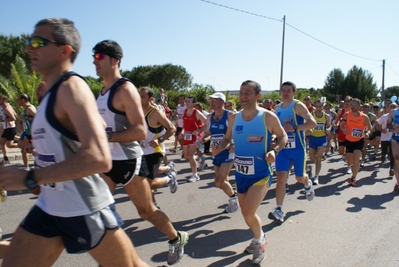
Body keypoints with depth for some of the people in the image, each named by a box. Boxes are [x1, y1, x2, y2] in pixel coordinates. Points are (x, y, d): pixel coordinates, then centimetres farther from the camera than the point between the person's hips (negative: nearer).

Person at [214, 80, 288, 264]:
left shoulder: (268, 117, -12)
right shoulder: (234, 118, 0)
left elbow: (283, 136, 0)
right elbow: (227, 138, 12)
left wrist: (274, 151, -18)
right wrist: (219, 148, -9)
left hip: (261, 174, -5)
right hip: (241, 174, 5)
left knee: (248, 214, -14)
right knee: (247, 214, 19)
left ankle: (259, 239, 20)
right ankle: (259, 238, 49)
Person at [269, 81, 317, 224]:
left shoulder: (298, 105, -12)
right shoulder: (278, 108, 7)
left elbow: (312, 123, -22)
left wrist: (294, 128, -30)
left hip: (298, 148, -4)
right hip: (283, 148, 4)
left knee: (299, 177, 14)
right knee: (280, 178, -8)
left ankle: (308, 184, 52)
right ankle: (279, 211, -4)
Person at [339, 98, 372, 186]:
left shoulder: (364, 117, -11)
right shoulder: (346, 115, -9)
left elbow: (369, 127, 2)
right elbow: (341, 124, -1)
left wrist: (367, 133, -19)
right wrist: (343, 130, -23)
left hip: (359, 141, -2)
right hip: (349, 140, 2)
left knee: (356, 159, -17)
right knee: (349, 161, 13)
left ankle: (353, 178, -1)